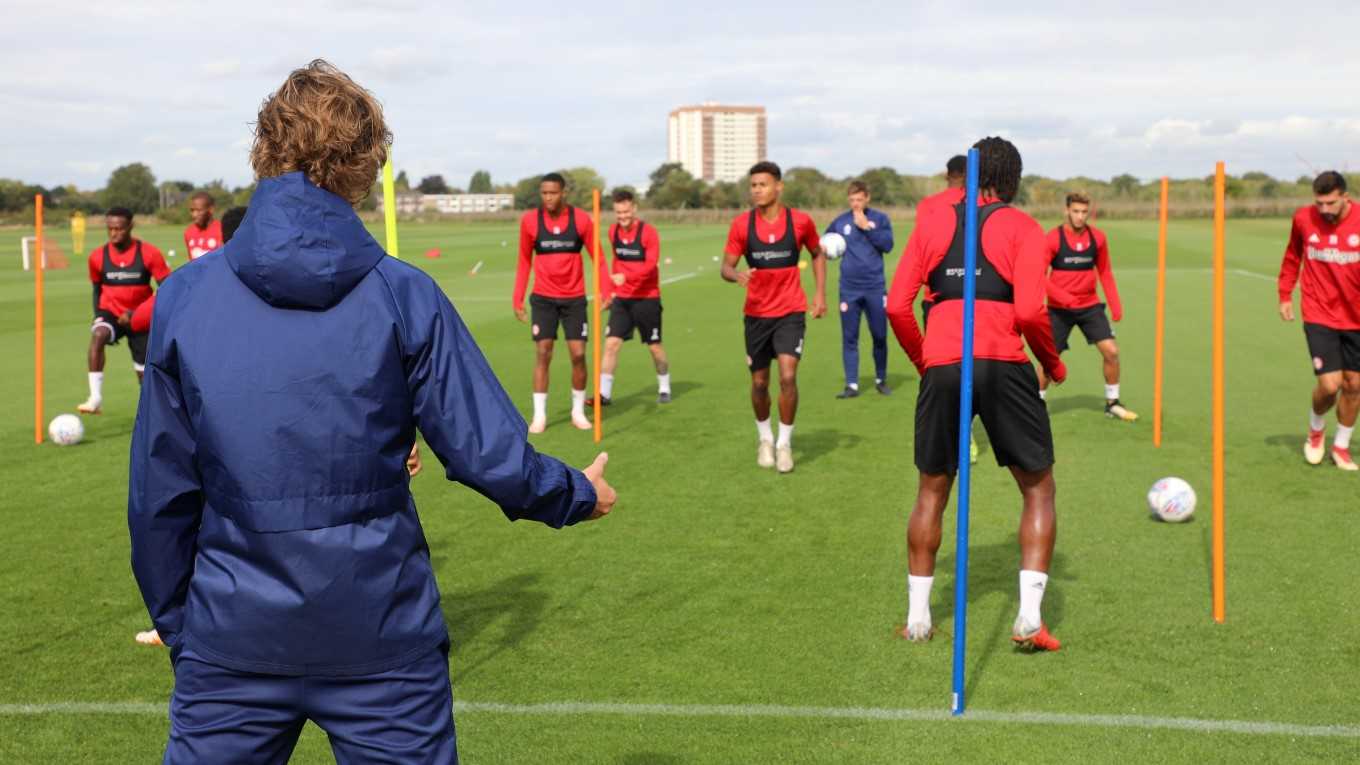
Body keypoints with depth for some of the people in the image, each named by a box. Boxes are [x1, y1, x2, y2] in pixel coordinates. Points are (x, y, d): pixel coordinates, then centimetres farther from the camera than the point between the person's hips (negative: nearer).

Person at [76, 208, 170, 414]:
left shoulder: (149, 253, -13)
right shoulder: (98, 256, -6)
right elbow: (97, 289, 12)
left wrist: (135, 314, -17)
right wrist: (98, 316, 0)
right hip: (110, 313, 0)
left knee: (144, 370, 4)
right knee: (98, 335, -34)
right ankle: (96, 398, -38)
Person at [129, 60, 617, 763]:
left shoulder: (184, 297, -4)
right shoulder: (403, 296, -9)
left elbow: (159, 493, 1)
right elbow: (491, 457, -8)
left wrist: (176, 626, 14)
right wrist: (580, 494, 13)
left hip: (233, 636, 2)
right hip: (383, 642, -1)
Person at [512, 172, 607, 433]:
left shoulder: (581, 219, -6)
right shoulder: (530, 220, -3)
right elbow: (524, 261, 6)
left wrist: (604, 290, -11)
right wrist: (518, 299, 2)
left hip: (574, 298, 0)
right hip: (543, 298, 0)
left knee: (578, 354, -2)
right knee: (543, 354, -5)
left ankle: (578, 411, 15)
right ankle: (539, 415, 2)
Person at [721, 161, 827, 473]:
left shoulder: (800, 221, -6)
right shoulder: (741, 224, -5)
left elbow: (818, 254, 11)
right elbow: (726, 266, -3)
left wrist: (820, 292, 2)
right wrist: (737, 275, -27)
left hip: (791, 311, -2)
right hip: (757, 313, 2)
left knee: (787, 377, -16)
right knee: (760, 382, 9)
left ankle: (785, 442, 1)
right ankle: (765, 437, 34)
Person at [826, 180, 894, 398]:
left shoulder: (880, 218, 2)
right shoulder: (840, 221, 6)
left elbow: (887, 245, -10)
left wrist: (866, 227, -15)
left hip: (875, 288, -1)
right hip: (849, 289, 1)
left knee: (880, 336, 6)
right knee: (849, 338, 1)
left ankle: (881, 380, 23)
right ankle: (852, 385, 5)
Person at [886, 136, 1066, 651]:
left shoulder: (933, 220, 14)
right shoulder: (1023, 229, 5)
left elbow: (897, 305, 6)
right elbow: (1029, 311, -9)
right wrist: (1053, 363, 7)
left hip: (941, 368, 3)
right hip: (1004, 365, -2)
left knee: (932, 491, 17)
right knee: (1038, 489, 12)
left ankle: (917, 618, 21)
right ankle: (1029, 618, 3)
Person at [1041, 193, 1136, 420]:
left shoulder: (1098, 237, 0)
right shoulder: (1053, 238, -11)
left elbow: (1105, 273, 10)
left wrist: (1115, 305, 2)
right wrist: (1064, 297, -23)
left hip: (1090, 306, 3)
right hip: (1059, 308, -3)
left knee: (1111, 351, -5)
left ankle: (1112, 403, 11)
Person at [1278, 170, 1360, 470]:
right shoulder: (1303, 219, -7)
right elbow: (1293, 256, 11)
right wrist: (1285, 294, 9)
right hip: (1319, 316, -1)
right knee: (1329, 384, -12)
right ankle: (1316, 429, 20)